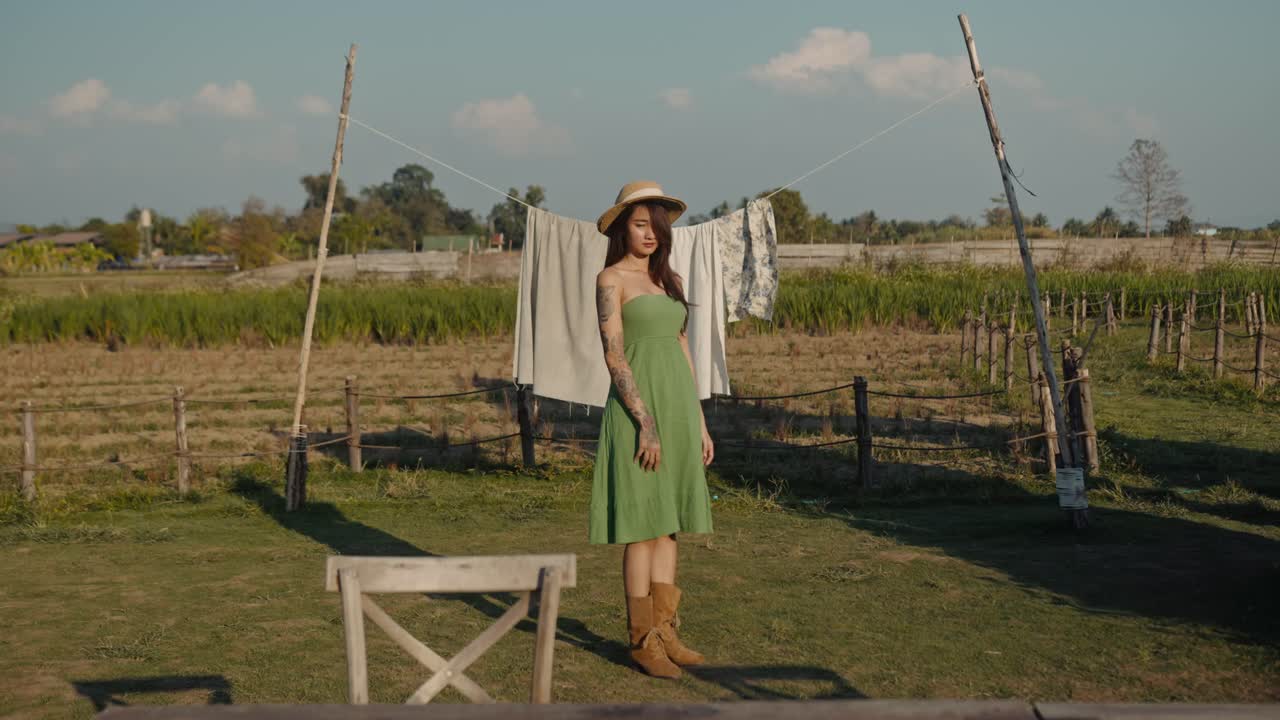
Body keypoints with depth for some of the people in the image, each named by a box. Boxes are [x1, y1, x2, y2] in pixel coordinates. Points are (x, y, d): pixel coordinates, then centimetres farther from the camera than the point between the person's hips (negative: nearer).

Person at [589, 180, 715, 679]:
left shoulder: (671, 281, 15)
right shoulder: (610, 280, -6)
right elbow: (613, 355, -14)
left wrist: (699, 423, 13)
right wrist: (646, 423, -20)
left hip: (677, 407, 7)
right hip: (637, 409, -7)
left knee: (668, 524, 9)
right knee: (644, 525, -4)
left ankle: (664, 630, 15)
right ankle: (642, 641, 4)